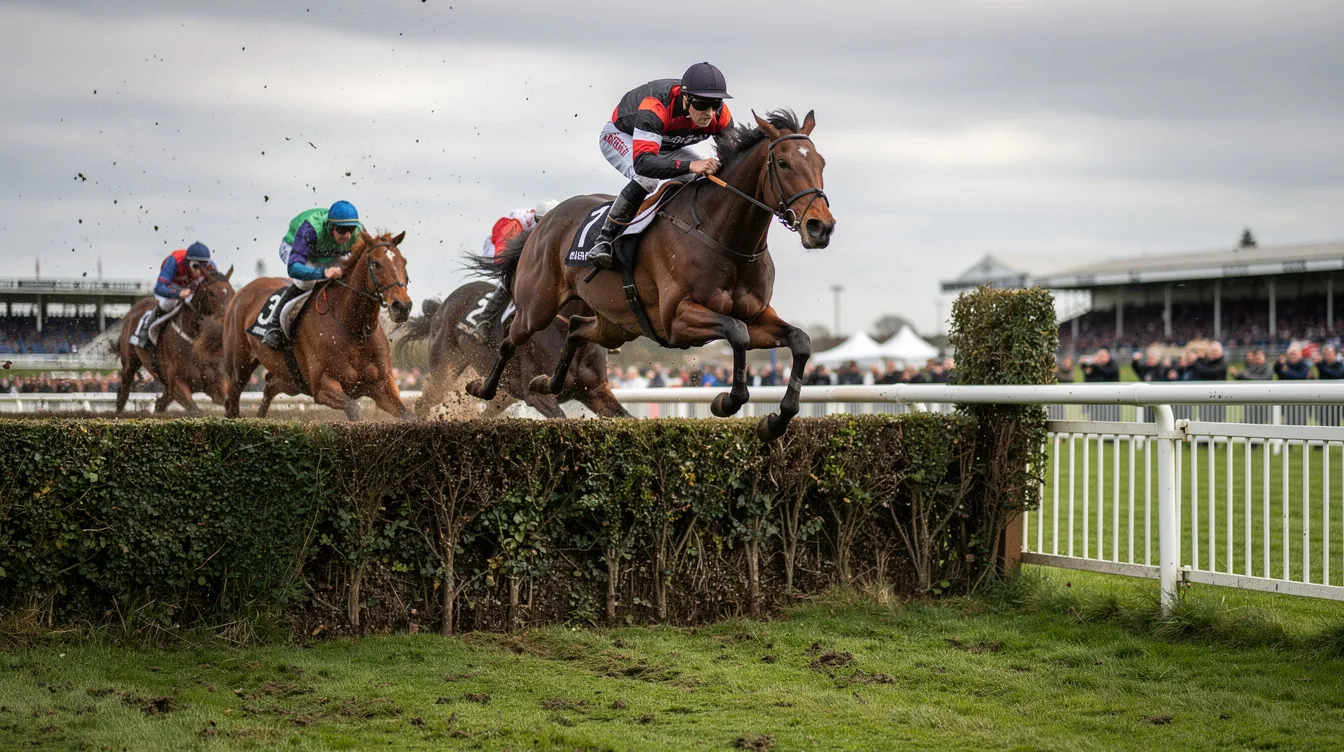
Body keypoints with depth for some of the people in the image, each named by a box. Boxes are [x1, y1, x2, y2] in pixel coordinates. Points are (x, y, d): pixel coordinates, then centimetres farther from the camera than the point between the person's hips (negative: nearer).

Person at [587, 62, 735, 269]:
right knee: (646, 178, -36)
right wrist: (690, 165, -68)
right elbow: (642, 162, -56)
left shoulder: (720, 116, -27)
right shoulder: (656, 108, -45)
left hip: (666, 146, 6)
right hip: (621, 135, -6)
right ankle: (603, 242, -26)